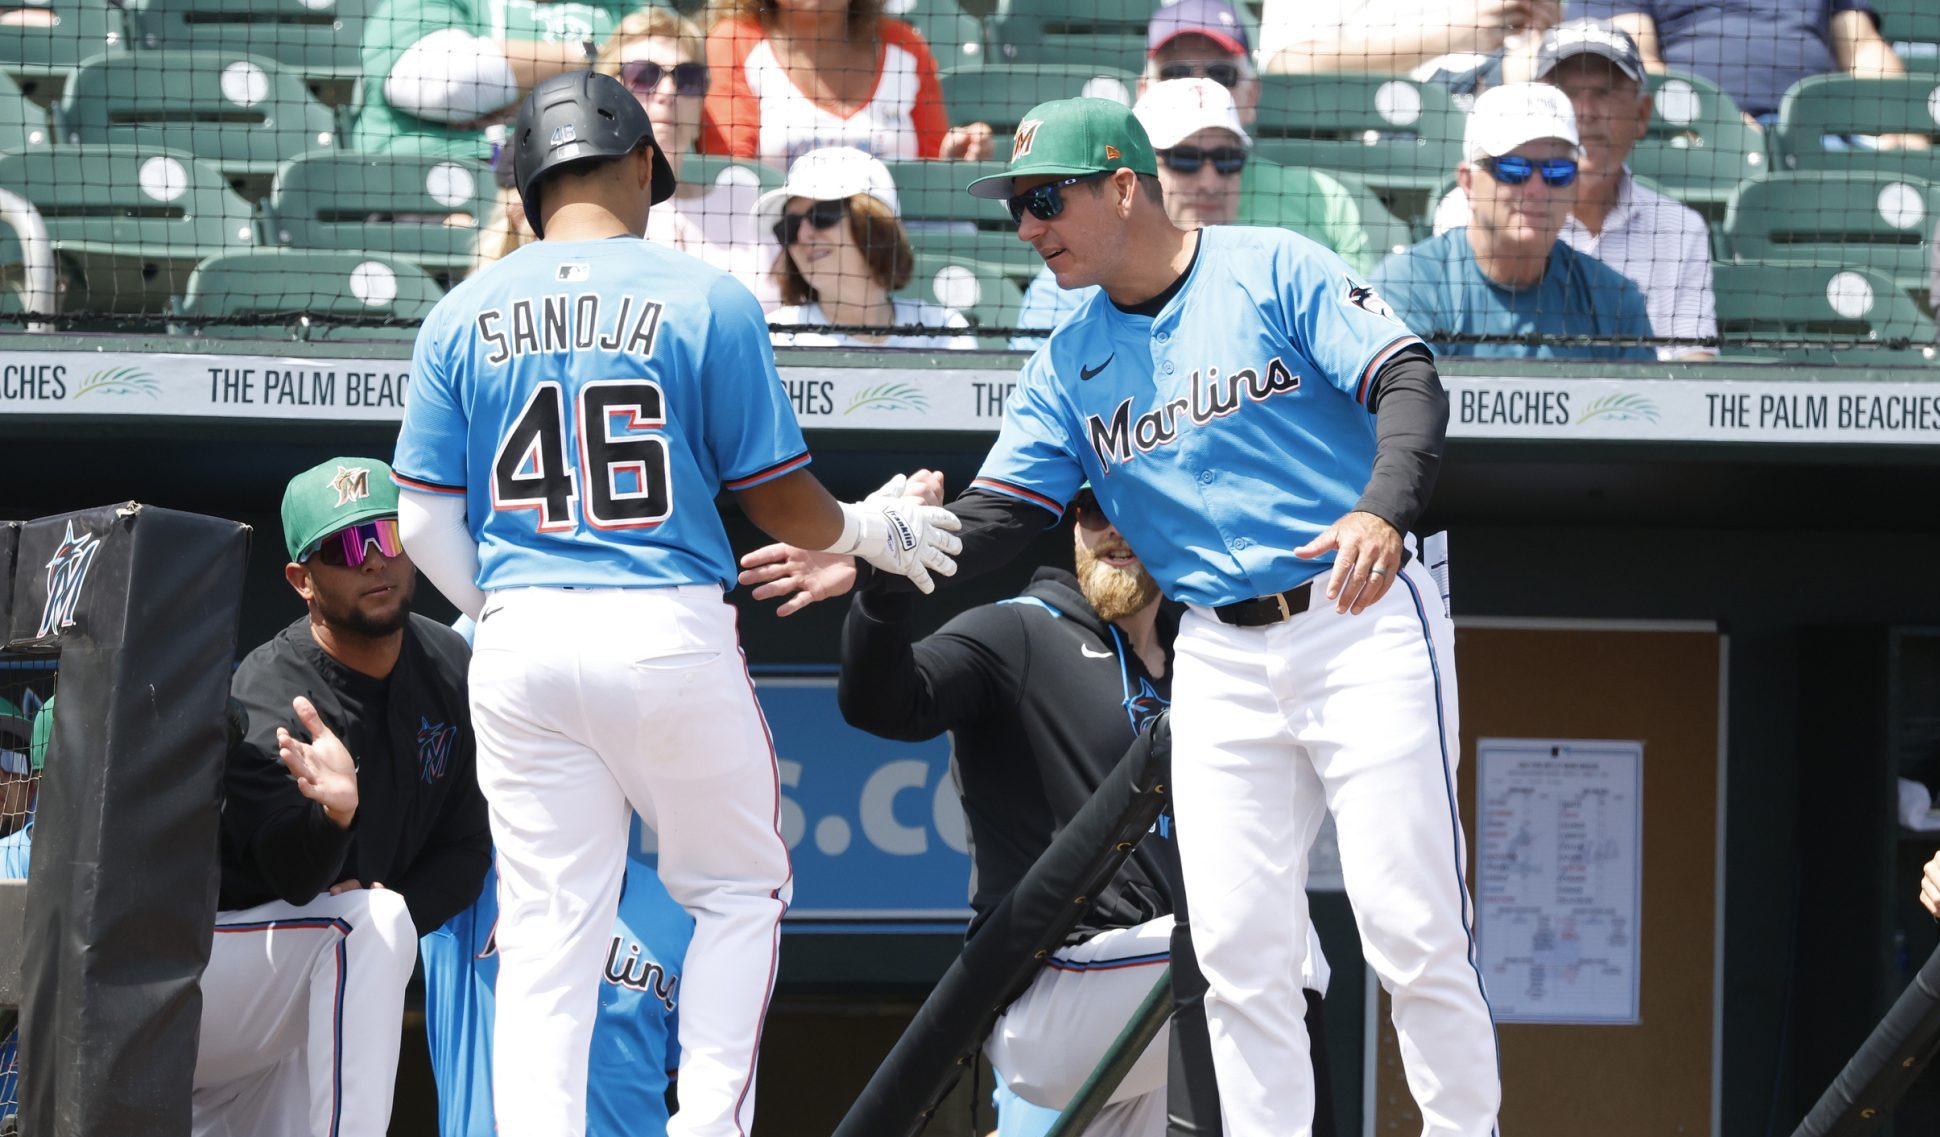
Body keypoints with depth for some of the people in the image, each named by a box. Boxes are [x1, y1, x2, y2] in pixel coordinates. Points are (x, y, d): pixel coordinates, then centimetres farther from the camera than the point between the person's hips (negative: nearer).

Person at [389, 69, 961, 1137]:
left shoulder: (461, 318, 6)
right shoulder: (707, 299, -3)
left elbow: (425, 524, 5)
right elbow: (777, 496, 1)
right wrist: (868, 531, 20)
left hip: (520, 647, 3)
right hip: (671, 633, -2)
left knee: (544, 930, 6)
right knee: (737, 891, 15)